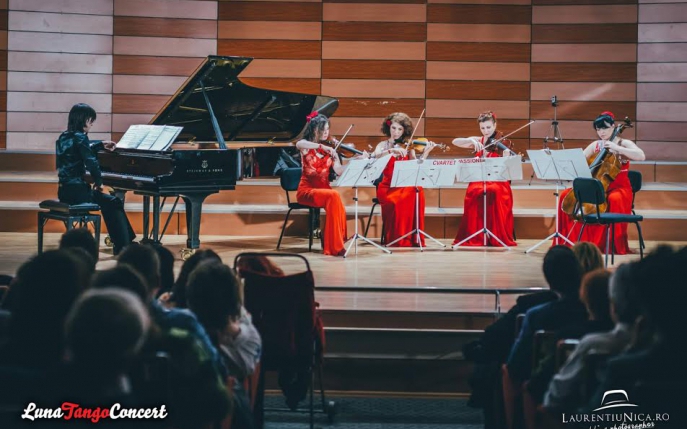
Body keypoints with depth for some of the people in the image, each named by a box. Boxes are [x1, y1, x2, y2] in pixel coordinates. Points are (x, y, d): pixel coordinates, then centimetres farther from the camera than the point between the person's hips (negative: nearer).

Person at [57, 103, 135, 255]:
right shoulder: (79, 137, -14)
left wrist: (101, 145, 42)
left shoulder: (64, 137, 13)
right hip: (77, 191, -9)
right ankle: (123, 246, 9)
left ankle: (121, 244, 25)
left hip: (65, 191, 9)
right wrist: (99, 182, -3)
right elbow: (91, 162, -19)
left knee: (108, 202, 23)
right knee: (114, 203, 6)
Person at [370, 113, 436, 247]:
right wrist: (391, 150, -29)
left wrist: (426, 152, -14)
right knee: (396, 200, -35)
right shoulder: (383, 145, 9)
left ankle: (414, 238, -25)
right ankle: (397, 239, -22)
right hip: (387, 186, -2)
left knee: (417, 192, -31)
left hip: (405, 185, 2)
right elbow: (375, 156, -15)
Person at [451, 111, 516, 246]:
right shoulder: (477, 141, 12)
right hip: (479, 179, 2)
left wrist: (506, 155, -29)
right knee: (475, 193, -32)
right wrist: (471, 140, -16)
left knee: (494, 192, -36)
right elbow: (455, 142, -1)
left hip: (497, 181, -2)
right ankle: (476, 237, -24)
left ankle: (498, 237, -25)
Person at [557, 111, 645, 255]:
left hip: (619, 188, -5)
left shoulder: (624, 143, -2)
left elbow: (641, 156, -20)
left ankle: (615, 244, -28)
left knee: (614, 199, -40)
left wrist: (616, 148, -25)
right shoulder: (595, 145, 12)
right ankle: (571, 240, -4)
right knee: (566, 194, -11)